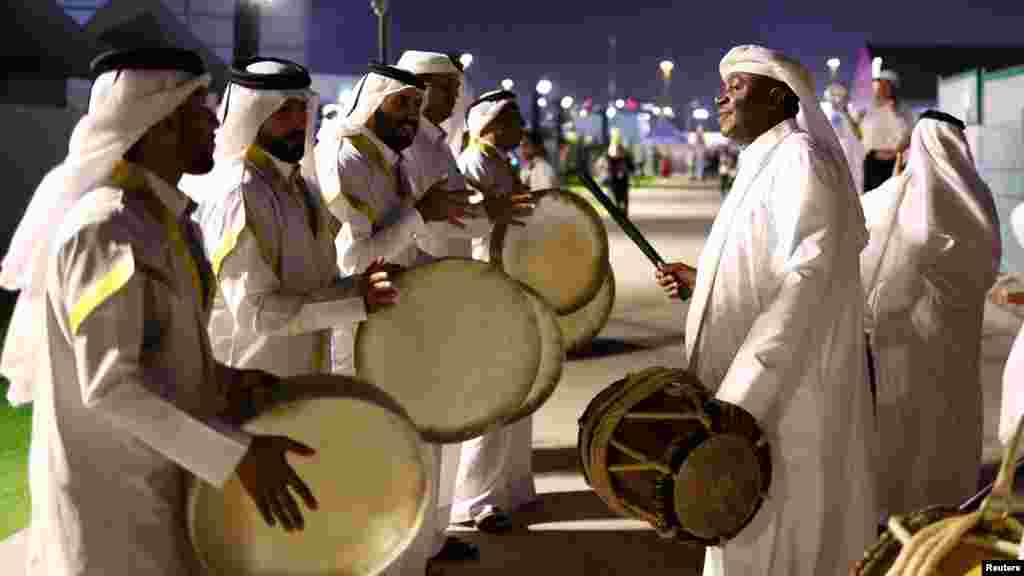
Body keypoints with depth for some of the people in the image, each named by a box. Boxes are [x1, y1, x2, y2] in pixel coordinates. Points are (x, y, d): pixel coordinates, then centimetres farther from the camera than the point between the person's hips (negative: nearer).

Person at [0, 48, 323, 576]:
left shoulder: (156, 215, 8)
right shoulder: (108, 227, -22)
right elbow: (109, 384, -26)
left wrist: (227, 381, 0)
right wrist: (238, 453, -27)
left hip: (153, 478, 9)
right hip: (112, 496, -9)